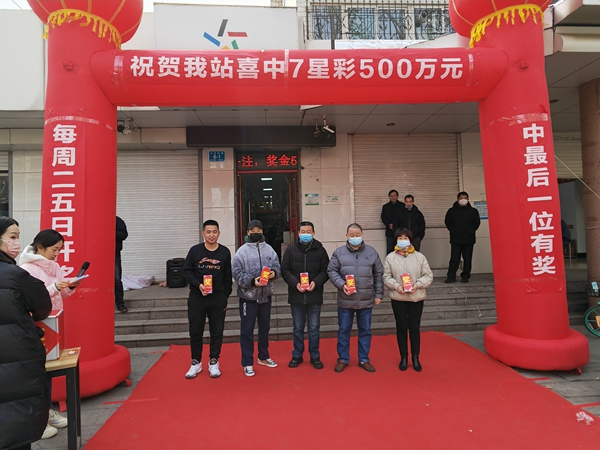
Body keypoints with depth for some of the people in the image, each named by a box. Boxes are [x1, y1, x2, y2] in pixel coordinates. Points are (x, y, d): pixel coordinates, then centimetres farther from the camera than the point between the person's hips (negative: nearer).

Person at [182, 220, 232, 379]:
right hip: (196, 297, 0)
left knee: (217, 331, 8)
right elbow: (186, 271, 0)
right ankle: (196, 362, 25)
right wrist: (198, 284, -16)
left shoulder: (225, 252, 0)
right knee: (195, 331, 9)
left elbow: (228, 277, 4)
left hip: (218, 298, 0)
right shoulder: (195, 250, -3)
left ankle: (214, 362, 23)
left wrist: (225, 297, 3)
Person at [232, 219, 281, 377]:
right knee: (247, 330, 3)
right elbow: (237, 273, -12)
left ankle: (263, 357, 36)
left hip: (266, 295, 4)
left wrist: (274, 273, -17)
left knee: (265, 327, 18)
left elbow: (278, 267, 6)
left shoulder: (269, 249, 3)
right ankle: (247, 363, 17)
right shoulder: (241, 251, -8)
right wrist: (252, 281, -25)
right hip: (248, 296, -4)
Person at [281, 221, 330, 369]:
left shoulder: (320, 250, 0)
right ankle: (297, 355, 28)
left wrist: (316, 282, -17)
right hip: (296, 295, 1)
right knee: (298, 328, 13)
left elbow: (325, 271, 0)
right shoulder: (291, 250, 1)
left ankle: (315, 356, 25)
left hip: (314, 296, 0)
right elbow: (285, 270, 0)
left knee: (314, 328, 10)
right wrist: (295, 283, -15)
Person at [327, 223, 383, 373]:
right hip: (345, 301, -1)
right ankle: (342, 359, 25)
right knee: (343, 331, 9)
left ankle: (364, 359, 28)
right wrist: (342, 284, -15)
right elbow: (331, 271, -1)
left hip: (366, 301, 1)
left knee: (365, 331, 12)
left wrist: (378, 294, 5)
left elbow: (378, 275, 7)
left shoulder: (372, 252, 3)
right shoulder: (339, 252, -1)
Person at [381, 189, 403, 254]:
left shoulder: (402, 206, 3)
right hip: (390, 232, 1)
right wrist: (389, 224, -9)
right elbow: (383, 218, 7)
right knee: (390, 249, 1)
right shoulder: (385, 207, 10)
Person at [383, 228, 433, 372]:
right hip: (398, 298, 0)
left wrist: (418, 285, -16)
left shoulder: (420, 257, -2)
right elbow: (386, 277, -2)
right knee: (401, 327, 9)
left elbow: (428, 276, -1)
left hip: (416, 298, 0)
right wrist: (396, 286, -17)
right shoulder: (390, 257, -3)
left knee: (414, 328, 8)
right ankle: (403, 357, 24)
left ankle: (416, 358, 25)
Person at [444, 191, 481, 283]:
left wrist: (471, 231, 8)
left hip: (469, 239, 1)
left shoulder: (473, 211, 4)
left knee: (467, 259, 5)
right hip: (455, 239, -1)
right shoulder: (452, 211, 4)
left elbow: (477, 223, 13)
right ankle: (451, 277, 0)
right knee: (454, 259, -3)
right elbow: (447, 222, 13)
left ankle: (465, 277, 16)